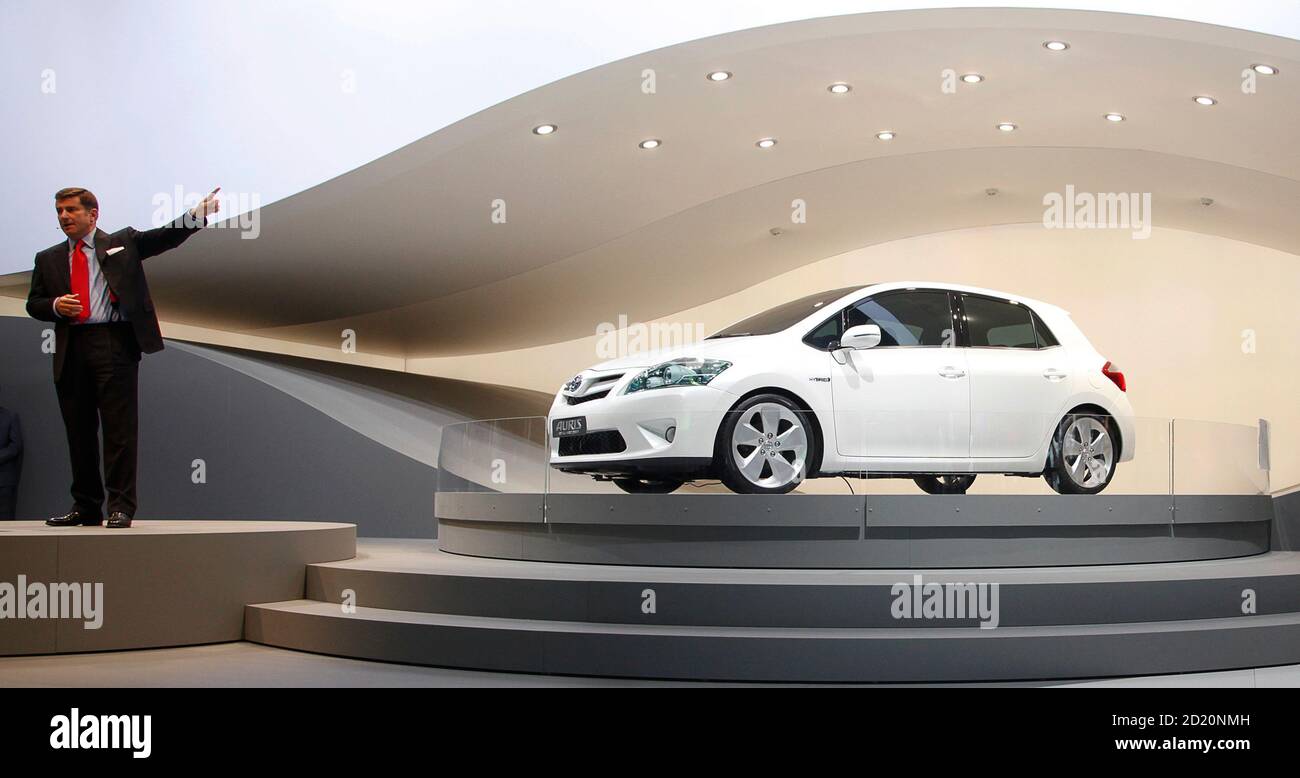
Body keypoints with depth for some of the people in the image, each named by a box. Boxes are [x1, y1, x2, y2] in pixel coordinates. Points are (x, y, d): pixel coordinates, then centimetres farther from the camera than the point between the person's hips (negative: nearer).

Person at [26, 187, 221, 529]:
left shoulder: (123, 243, 11)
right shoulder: (48, 259, 19)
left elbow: (166, 237, 1)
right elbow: (33, 303, 18)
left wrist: (195, 216, -15)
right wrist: (55, 306, -4)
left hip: (114, 343, -4)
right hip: (71, 349, 4)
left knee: (119, 426, -7)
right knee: (79, 430, 8)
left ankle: (121, 507, -5)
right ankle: (85, 506, 18)